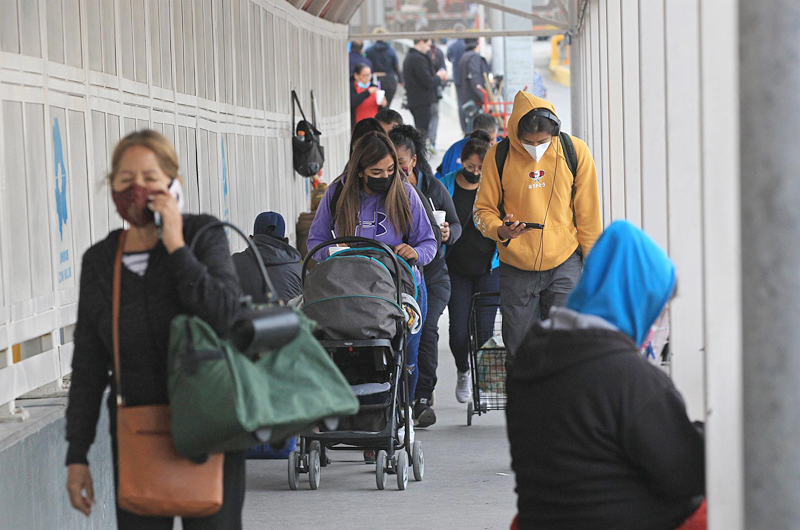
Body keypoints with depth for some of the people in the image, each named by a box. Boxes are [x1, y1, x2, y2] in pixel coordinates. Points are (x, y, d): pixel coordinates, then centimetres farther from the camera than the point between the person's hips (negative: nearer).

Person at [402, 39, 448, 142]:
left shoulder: (409, 57, 15)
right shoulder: (418, 59, -18)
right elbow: (428, 82, -21)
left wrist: (436, 76, 8)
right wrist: (439, 77, -2)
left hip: (413, 101, 10)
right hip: (423, 101, -10)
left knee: (419, 133, 16)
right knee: (423, 133, -7)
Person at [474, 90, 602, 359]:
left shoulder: (575, 151, -4)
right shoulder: (498, 156, -5)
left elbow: (588, 214, 4)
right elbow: (483, 209, 2)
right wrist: (500, 230, -20)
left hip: (564, 263, -1)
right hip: (516, 268, 1)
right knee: (519, 349, 5)